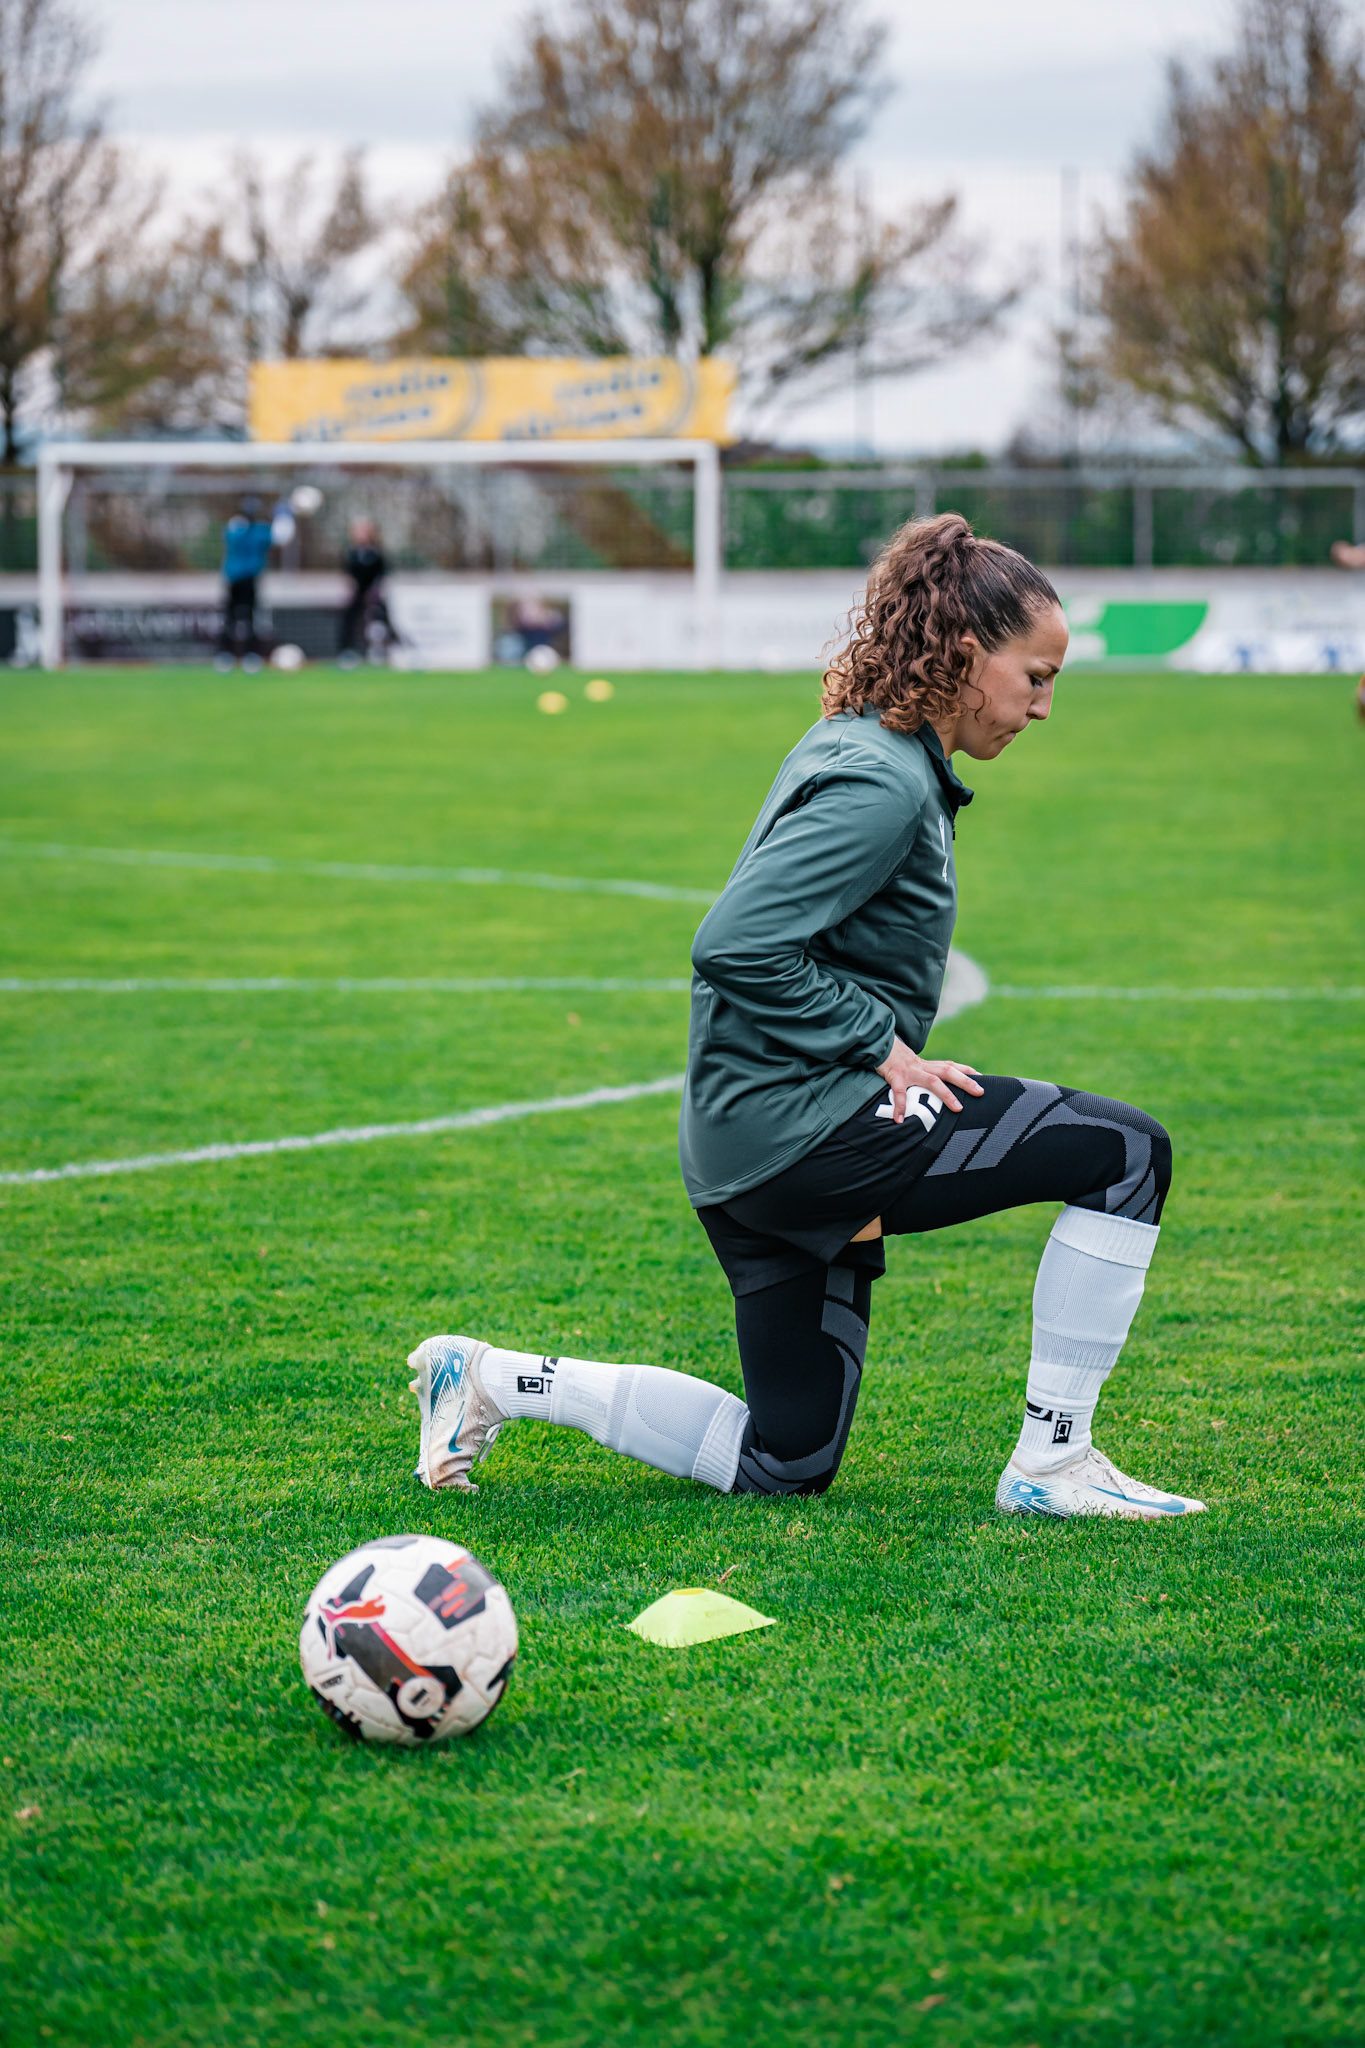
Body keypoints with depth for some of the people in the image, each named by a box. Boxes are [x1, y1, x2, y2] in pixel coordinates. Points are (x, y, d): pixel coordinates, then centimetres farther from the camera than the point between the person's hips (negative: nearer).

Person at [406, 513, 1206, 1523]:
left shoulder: (863, 751, 14)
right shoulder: (882, 783, -17)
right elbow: (735, 945, -26)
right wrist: (883, 1042, -18)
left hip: (750, 1154, 10)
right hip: (800, 1130, -10)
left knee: (783, 1462, 16)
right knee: (1127, 1152, -11)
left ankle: (496, 1379, 17)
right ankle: (1053, 1461, -5)